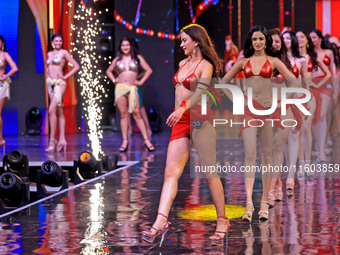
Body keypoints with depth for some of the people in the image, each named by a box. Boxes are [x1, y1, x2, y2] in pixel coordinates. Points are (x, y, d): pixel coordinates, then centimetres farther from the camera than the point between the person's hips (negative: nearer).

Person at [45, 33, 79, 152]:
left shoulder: (64, 52, -1)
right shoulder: (49, 54, 16)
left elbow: (76, 66, -2)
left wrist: (66, 76, -6)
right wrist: (48, 75, 14)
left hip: (59, 83, -6)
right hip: (50, 84, 6)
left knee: (52, 110, -17)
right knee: (59, 112, 7)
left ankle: (52, 141, -17)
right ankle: (62, 139, 7)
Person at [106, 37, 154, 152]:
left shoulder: (137, 58, 6)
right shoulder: (117, 59, 11)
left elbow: (149, 70, 6)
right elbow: (109, 71, 25)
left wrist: (141, 82, 0)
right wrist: (114, 80, 10)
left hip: (132, 88, -2)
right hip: (120, 88, 2)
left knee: (137, 114, -7)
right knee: (123, 114, 1)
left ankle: (146, 140, -5)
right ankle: (125, 140, 4)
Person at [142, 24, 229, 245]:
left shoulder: (206, 65, -5)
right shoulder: (183, 64, 18)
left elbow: (201, 92, -22)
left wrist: (182, 108, -37)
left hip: (200, 119, -7)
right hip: (181, 123, 7)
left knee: (209, 173, -2)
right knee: (171, 172, -6)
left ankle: (222, 221, 10)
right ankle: (160, 223, -16)